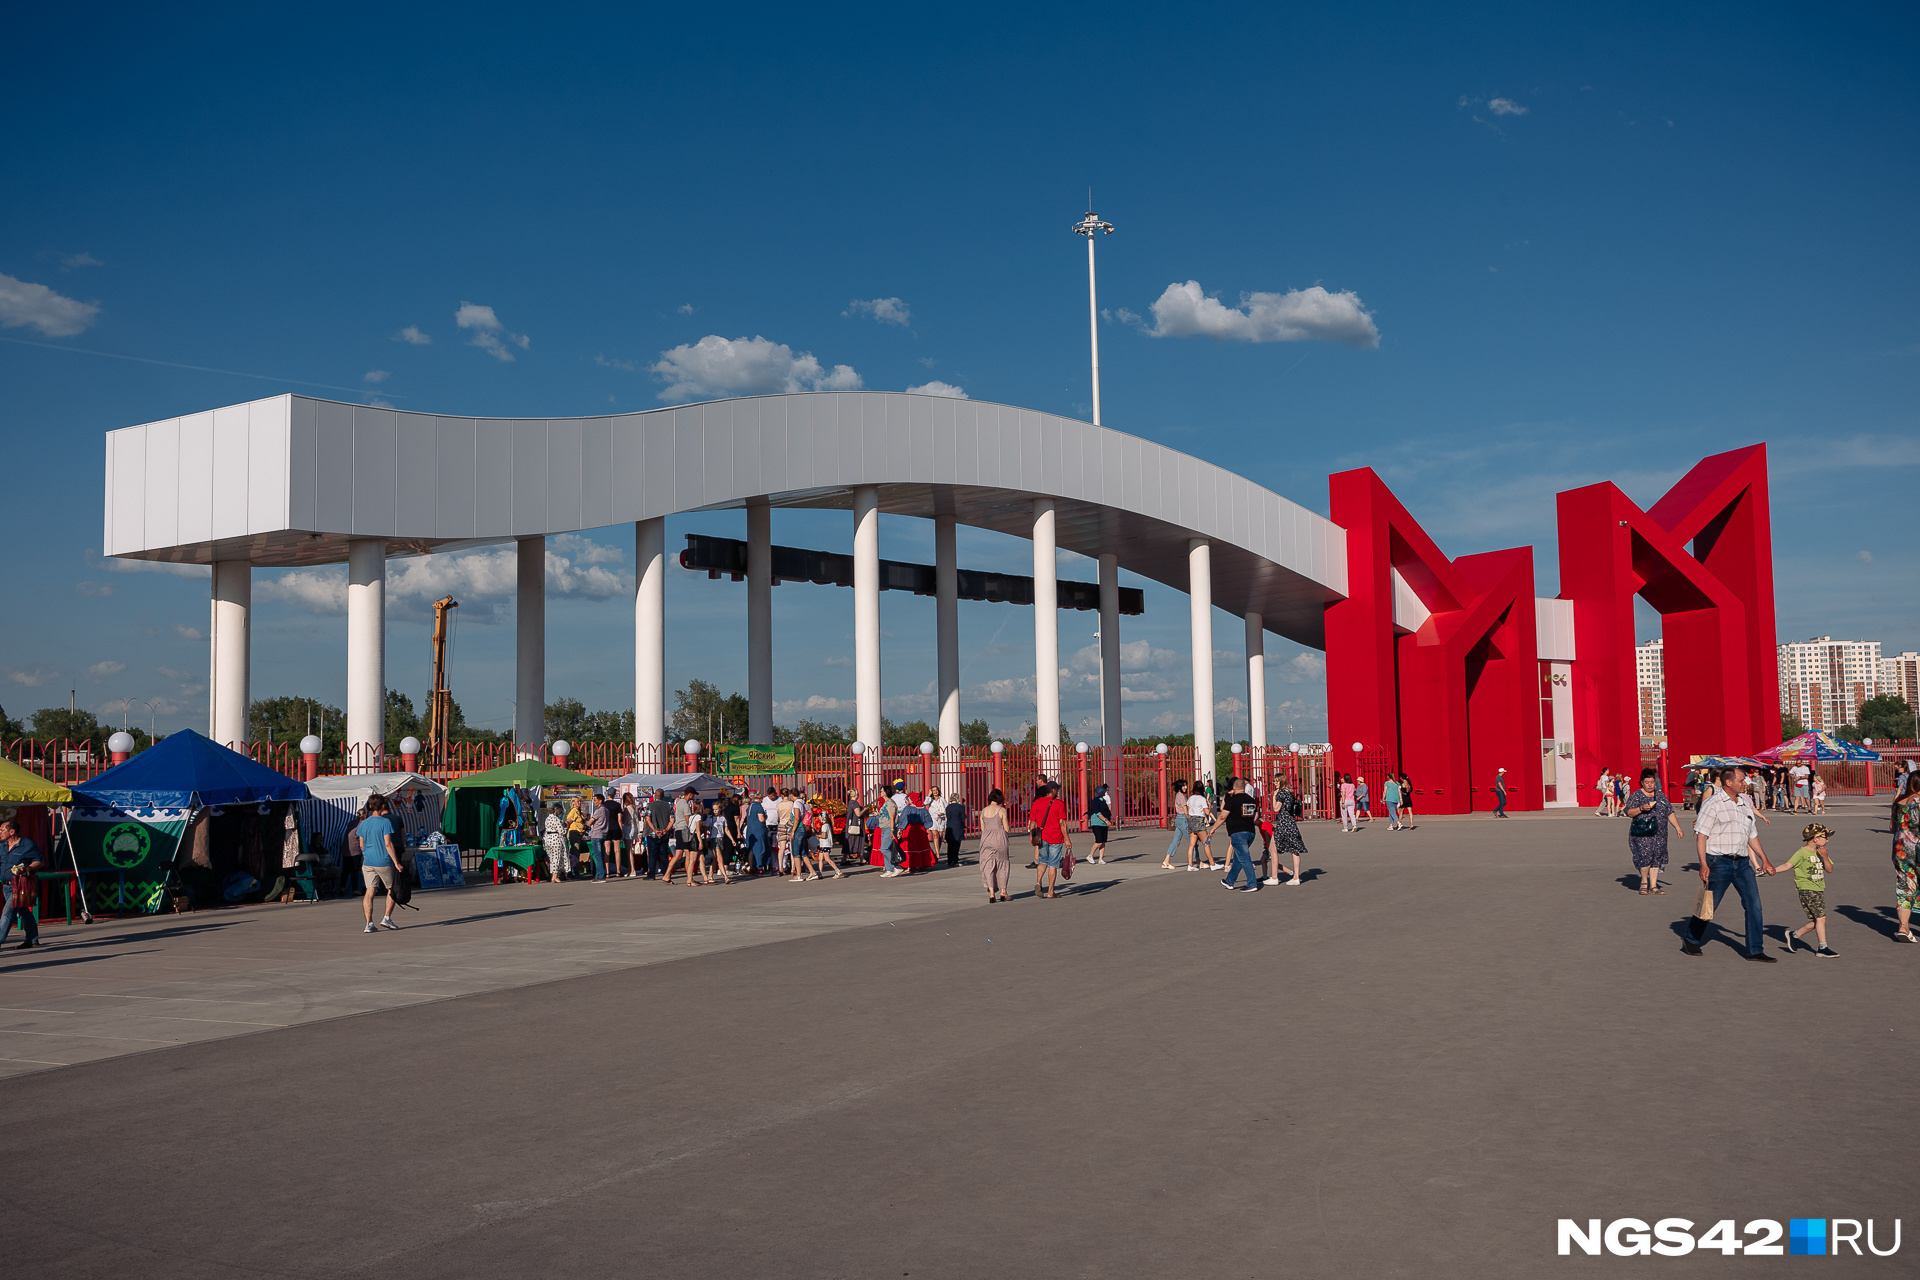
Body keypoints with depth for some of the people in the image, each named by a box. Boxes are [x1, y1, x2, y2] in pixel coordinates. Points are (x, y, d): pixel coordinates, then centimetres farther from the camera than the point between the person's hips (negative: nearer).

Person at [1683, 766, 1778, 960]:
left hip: (1742, 862, 6)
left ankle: (1755, 950, 4)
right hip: (1719, 862, -6)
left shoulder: (1744, 804, 14)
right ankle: (1691, 940, 24)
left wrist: (1764, 860, 20)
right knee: (1709, 905, 4)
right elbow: (1701, 835, -11)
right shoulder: (1713, 804, -7)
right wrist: (1703, 864, -18)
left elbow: (1752, 835, 23)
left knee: (1754, 904, -2)